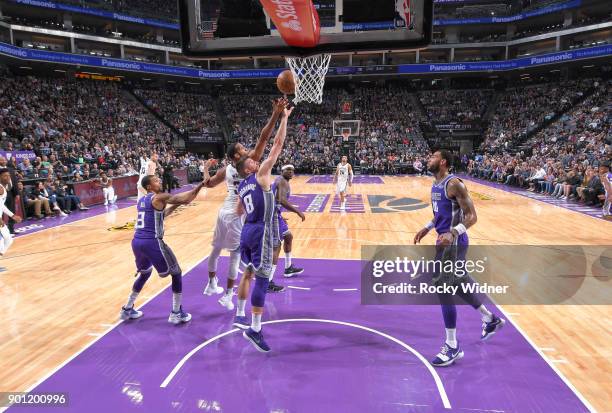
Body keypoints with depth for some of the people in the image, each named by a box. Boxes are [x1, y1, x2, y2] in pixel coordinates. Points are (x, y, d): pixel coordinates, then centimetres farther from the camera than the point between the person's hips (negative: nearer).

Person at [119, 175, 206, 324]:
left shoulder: (141, 200, 19)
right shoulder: (159, 198, -6)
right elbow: (185, 199, -13)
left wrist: (174, 206, 26)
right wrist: (201, 185, -5)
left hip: (137, 242, 8)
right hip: (152, 243, -8)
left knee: (144, 273, 32)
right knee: (176, 274, 8)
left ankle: (127, 310, 37)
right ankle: (176, 313, 11)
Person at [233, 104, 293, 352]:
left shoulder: (242, 187, 16)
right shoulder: (261, 175, -4)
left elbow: (240, 211, 29)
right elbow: (278, 144, -5)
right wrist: (285, 117, 1)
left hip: (247, 231, 8)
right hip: (261, 232, -8)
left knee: (248, 273, 21)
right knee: (262, 277, -7)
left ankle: (240, 316, 33)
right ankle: (254, 329, -6)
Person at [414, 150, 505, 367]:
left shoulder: (454, 184, -19)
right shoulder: (436, 184, 11)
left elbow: (471, 216, -21)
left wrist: (452, 233, -33)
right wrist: (427, 228, 13)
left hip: (454, 242, -10)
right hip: (444, 239, 10)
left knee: (443, 289, -8)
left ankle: (452, 347, 5)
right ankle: (490, 319, 44)